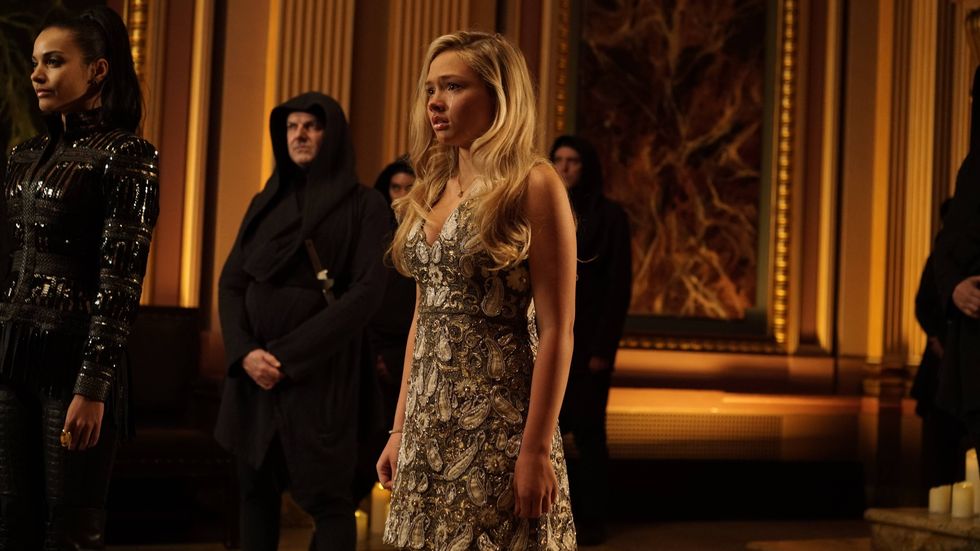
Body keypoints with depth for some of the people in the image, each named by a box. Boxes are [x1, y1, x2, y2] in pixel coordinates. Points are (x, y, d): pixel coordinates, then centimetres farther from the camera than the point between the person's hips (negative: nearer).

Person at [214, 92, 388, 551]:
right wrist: (244, 351, -11)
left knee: (326, 497, -4)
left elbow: (366, 293, -11)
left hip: (320, 373, -5)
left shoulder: (363, 205, -1)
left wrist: (289, 356, -15)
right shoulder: (265, 203, 13)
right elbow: (230, 283, 8)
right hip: (253, 371, 5)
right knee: (255, 491, 7)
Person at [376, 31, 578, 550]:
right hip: (429, 424, 7)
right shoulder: (432, 191, 12)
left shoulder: (532, 185, -8)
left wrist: (536, 449, -17)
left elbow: (556, 332, -13)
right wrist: (401, 430, 13)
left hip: (498, 422, -6)